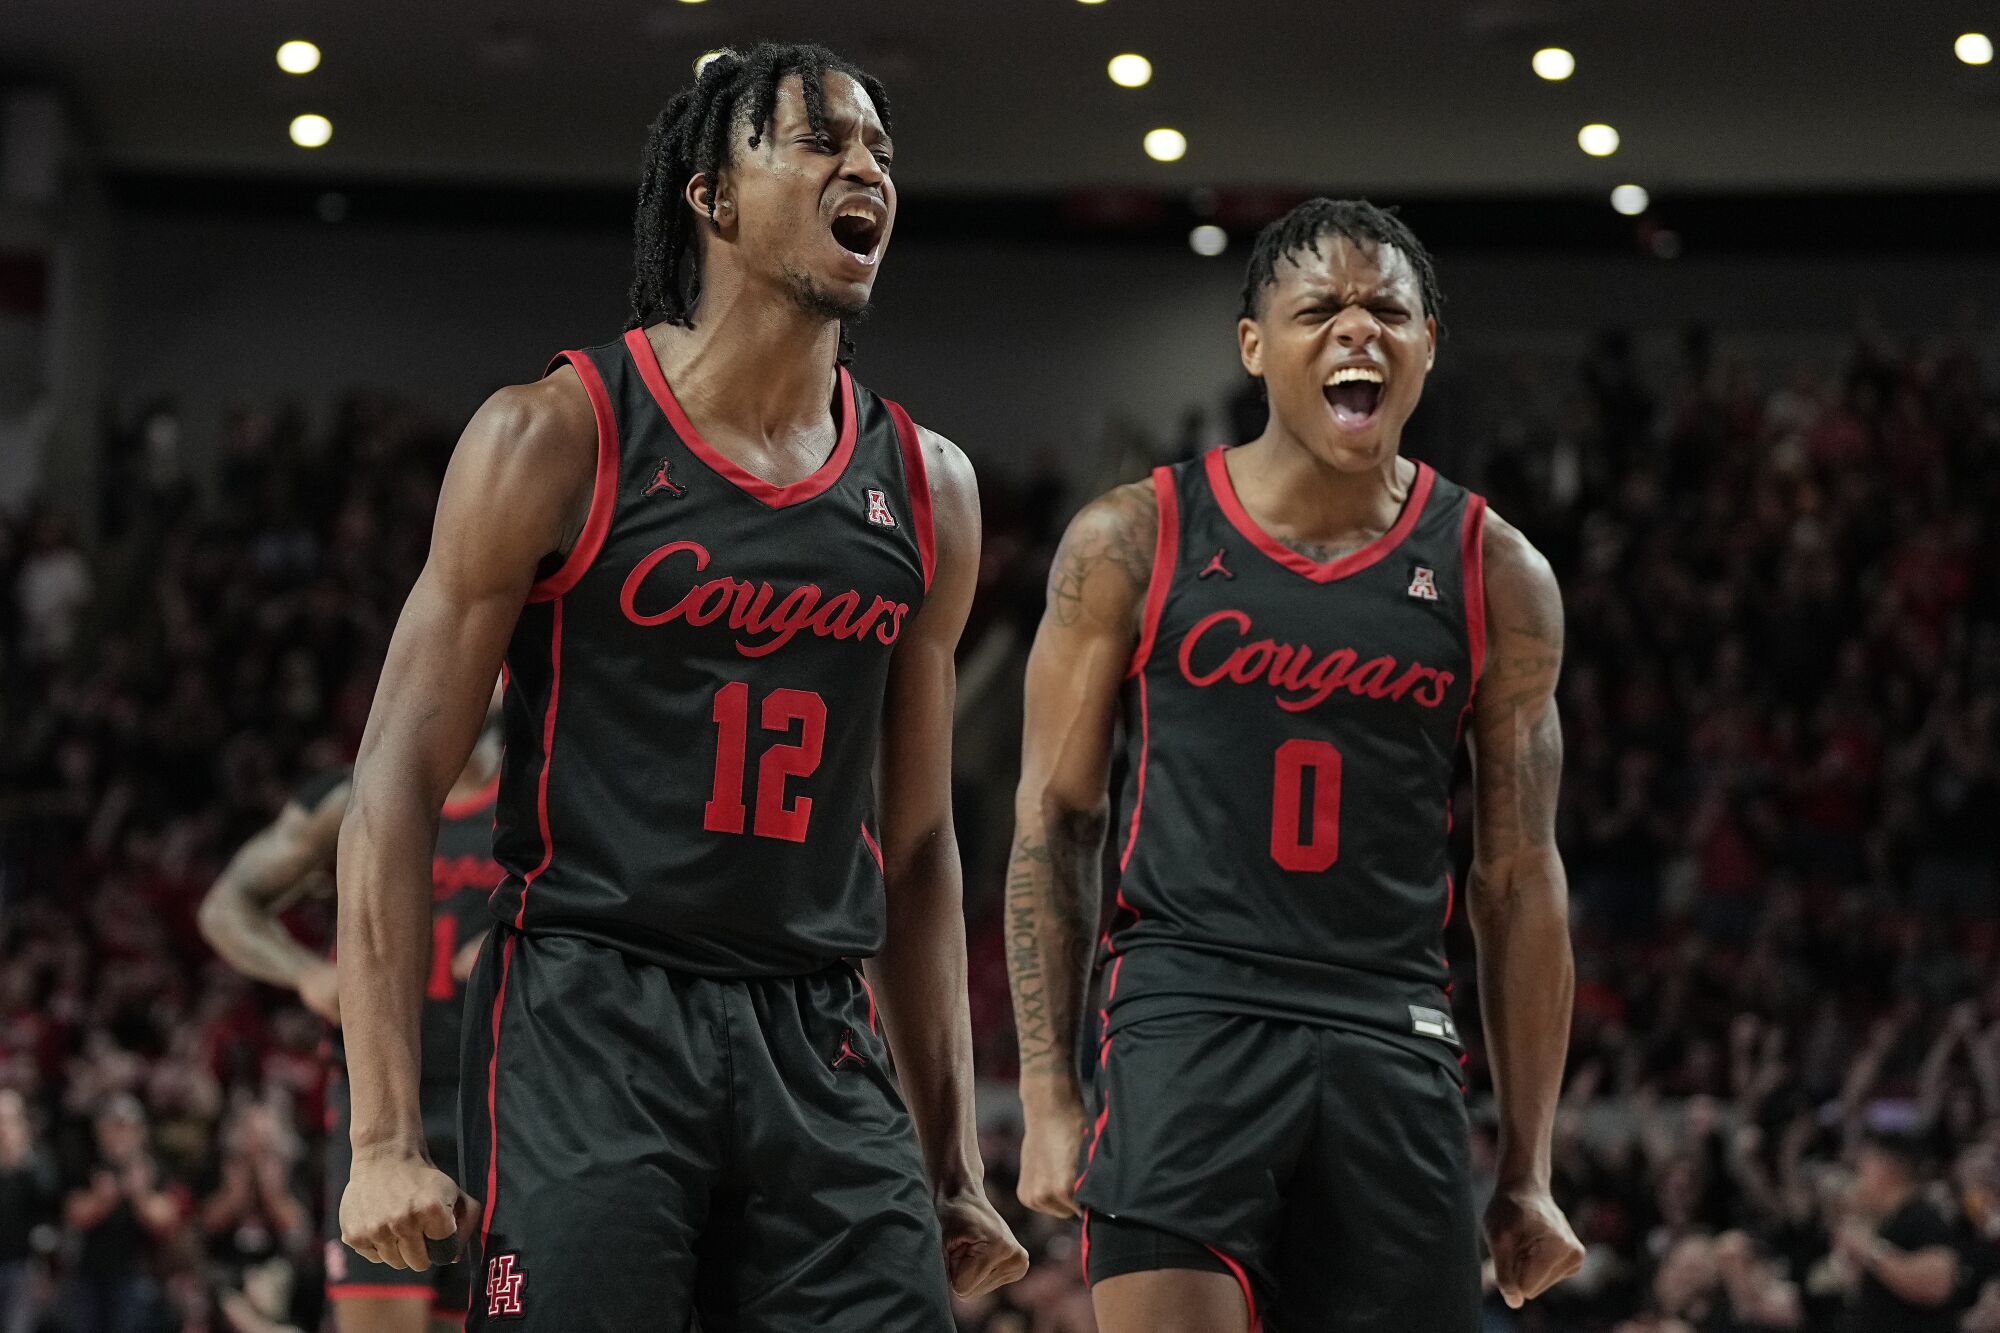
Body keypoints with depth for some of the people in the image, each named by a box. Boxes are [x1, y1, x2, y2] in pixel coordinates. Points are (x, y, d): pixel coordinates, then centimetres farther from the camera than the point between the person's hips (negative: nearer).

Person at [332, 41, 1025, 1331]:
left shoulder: (926, 487, 13)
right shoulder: (559, 438, -2)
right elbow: (396, 786, -4)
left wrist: (957, 1168, 15)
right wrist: (386, 1138, -11)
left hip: (824, 1052, 5)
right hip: (590, 1024, -5)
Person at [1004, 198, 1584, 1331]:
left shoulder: (1497, 577, 8)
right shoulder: (1133, 544, 3)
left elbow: (1520, 878, 11)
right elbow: (1056, 821, 6)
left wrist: (1530, 1173, 9)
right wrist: (1049, 1097, -1)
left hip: (1395, 1049, 3)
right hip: (1185, 1022, -2)